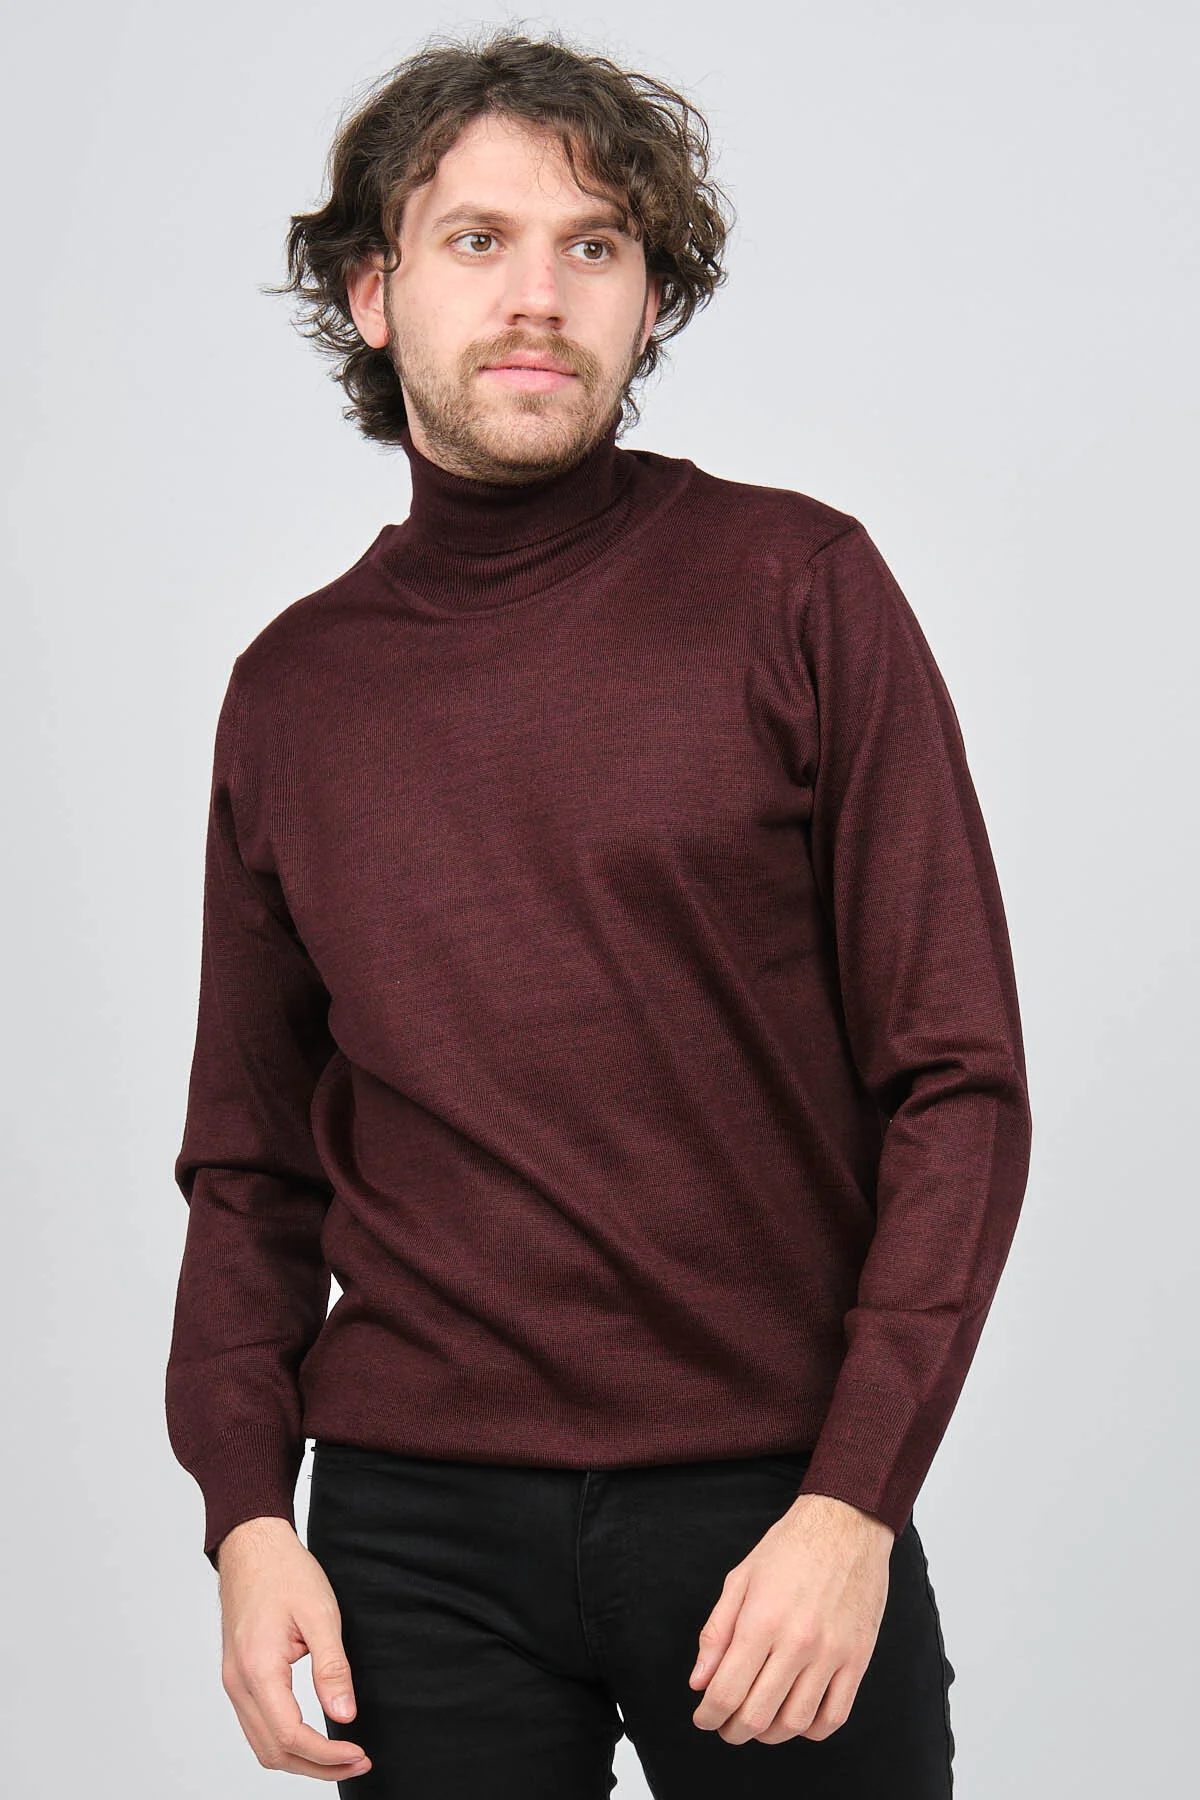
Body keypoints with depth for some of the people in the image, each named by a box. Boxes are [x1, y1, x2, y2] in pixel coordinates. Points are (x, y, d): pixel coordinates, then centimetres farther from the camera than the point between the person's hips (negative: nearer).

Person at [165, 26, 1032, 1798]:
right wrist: (246, 1507, 0)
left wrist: (856, 1495, -13)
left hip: (774, 1503, -2)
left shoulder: (796, 587, -3)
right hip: (418, 1528, 2)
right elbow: (252, 1155, 12)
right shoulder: (292, 689, 6)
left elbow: (958, 1082, -5)